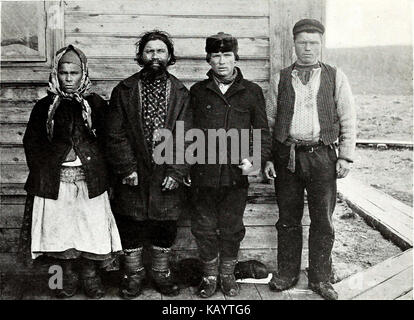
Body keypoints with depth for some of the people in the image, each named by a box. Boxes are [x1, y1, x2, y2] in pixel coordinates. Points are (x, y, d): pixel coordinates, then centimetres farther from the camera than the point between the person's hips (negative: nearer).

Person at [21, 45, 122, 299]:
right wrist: (40, 174, 1)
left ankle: (90, 276, 21)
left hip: (90, 179, -1)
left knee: (92, 227, 2)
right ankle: (68, 276, 25)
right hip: (54, 180, 1)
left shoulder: (96, 104, 4)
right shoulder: (45, 106, 7)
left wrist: (102, 173, -3)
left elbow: (107, 140, 4)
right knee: (59, 230, 6)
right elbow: (31, 143, 8)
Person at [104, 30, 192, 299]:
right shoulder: (124, 91, 2)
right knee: (131, 227, 9)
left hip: (167, 176, 1)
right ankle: (134, 274, 28)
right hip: (133, 176, 0)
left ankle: (161, 273, 31)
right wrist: (127, 168, -11)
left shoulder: (180, 93, 4)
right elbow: (116, 134, -2)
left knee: (166, 228, 11)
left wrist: (177, 172, -10)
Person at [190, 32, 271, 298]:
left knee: (232, 228, 10)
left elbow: (263, 131, 8)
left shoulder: (252, 92, 5)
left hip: (236, 174, 0)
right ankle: (210, 275, 27)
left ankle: (228, 275, 30)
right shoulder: (198, 92, 8)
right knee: (204, 228, 8)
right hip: (203, 173, 1)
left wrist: (254, 158, -7)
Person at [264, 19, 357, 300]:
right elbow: (269, 121, 9)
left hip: (322, 156, -1)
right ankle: (287, 274, 24)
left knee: (323, 221, 6)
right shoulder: (281, 79, 8)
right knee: (288, 219, 9)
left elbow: (348, 119, 6)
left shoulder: (336, 77, 7)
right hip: (286, 156, 1)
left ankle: (320, 279, 21)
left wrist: (346, 157, -2)